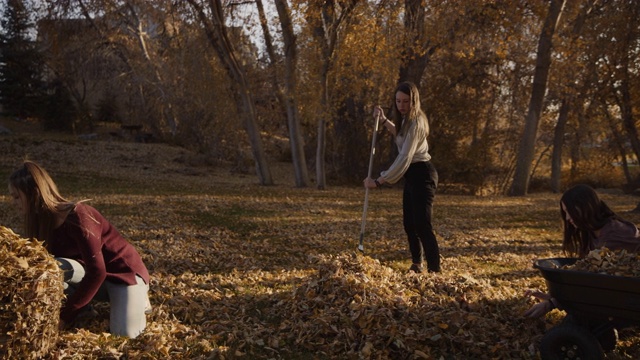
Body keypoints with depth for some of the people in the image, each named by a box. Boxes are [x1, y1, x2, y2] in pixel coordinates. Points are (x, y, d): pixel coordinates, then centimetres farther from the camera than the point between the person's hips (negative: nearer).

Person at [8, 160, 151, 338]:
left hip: (124, 269, -6)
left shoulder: (77, 217, -27)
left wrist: (66, 314, -26)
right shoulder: (45, 222, -3)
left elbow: (97, 271, -30)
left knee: (124, 333, -25)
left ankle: (137, 298, 7)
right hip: (95, 273, 6)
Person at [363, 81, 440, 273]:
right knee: (409, 222, 15)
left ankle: (434, 269, -18)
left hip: (421, 174, -10)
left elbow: (404, 158, -27)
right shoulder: (406, 119, 10)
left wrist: (379, 181, -28)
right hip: (412, 174, 10)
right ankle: (417, 265, 29)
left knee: (422, 223, -18)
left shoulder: (415, 122, -20)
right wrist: (383, 121, 18)